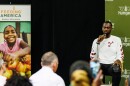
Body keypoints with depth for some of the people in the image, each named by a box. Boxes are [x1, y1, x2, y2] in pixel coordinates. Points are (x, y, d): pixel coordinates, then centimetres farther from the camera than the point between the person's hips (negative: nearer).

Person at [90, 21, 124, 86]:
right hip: (101, 64, 1)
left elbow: (120, 54, 3)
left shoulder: (117, 39, 10)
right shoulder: (96, 40, 13)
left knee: (117, 70, -37)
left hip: (113, 64, -1)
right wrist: (98, 42, -6)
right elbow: (93, 57, 3)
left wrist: (118, 60, -22)